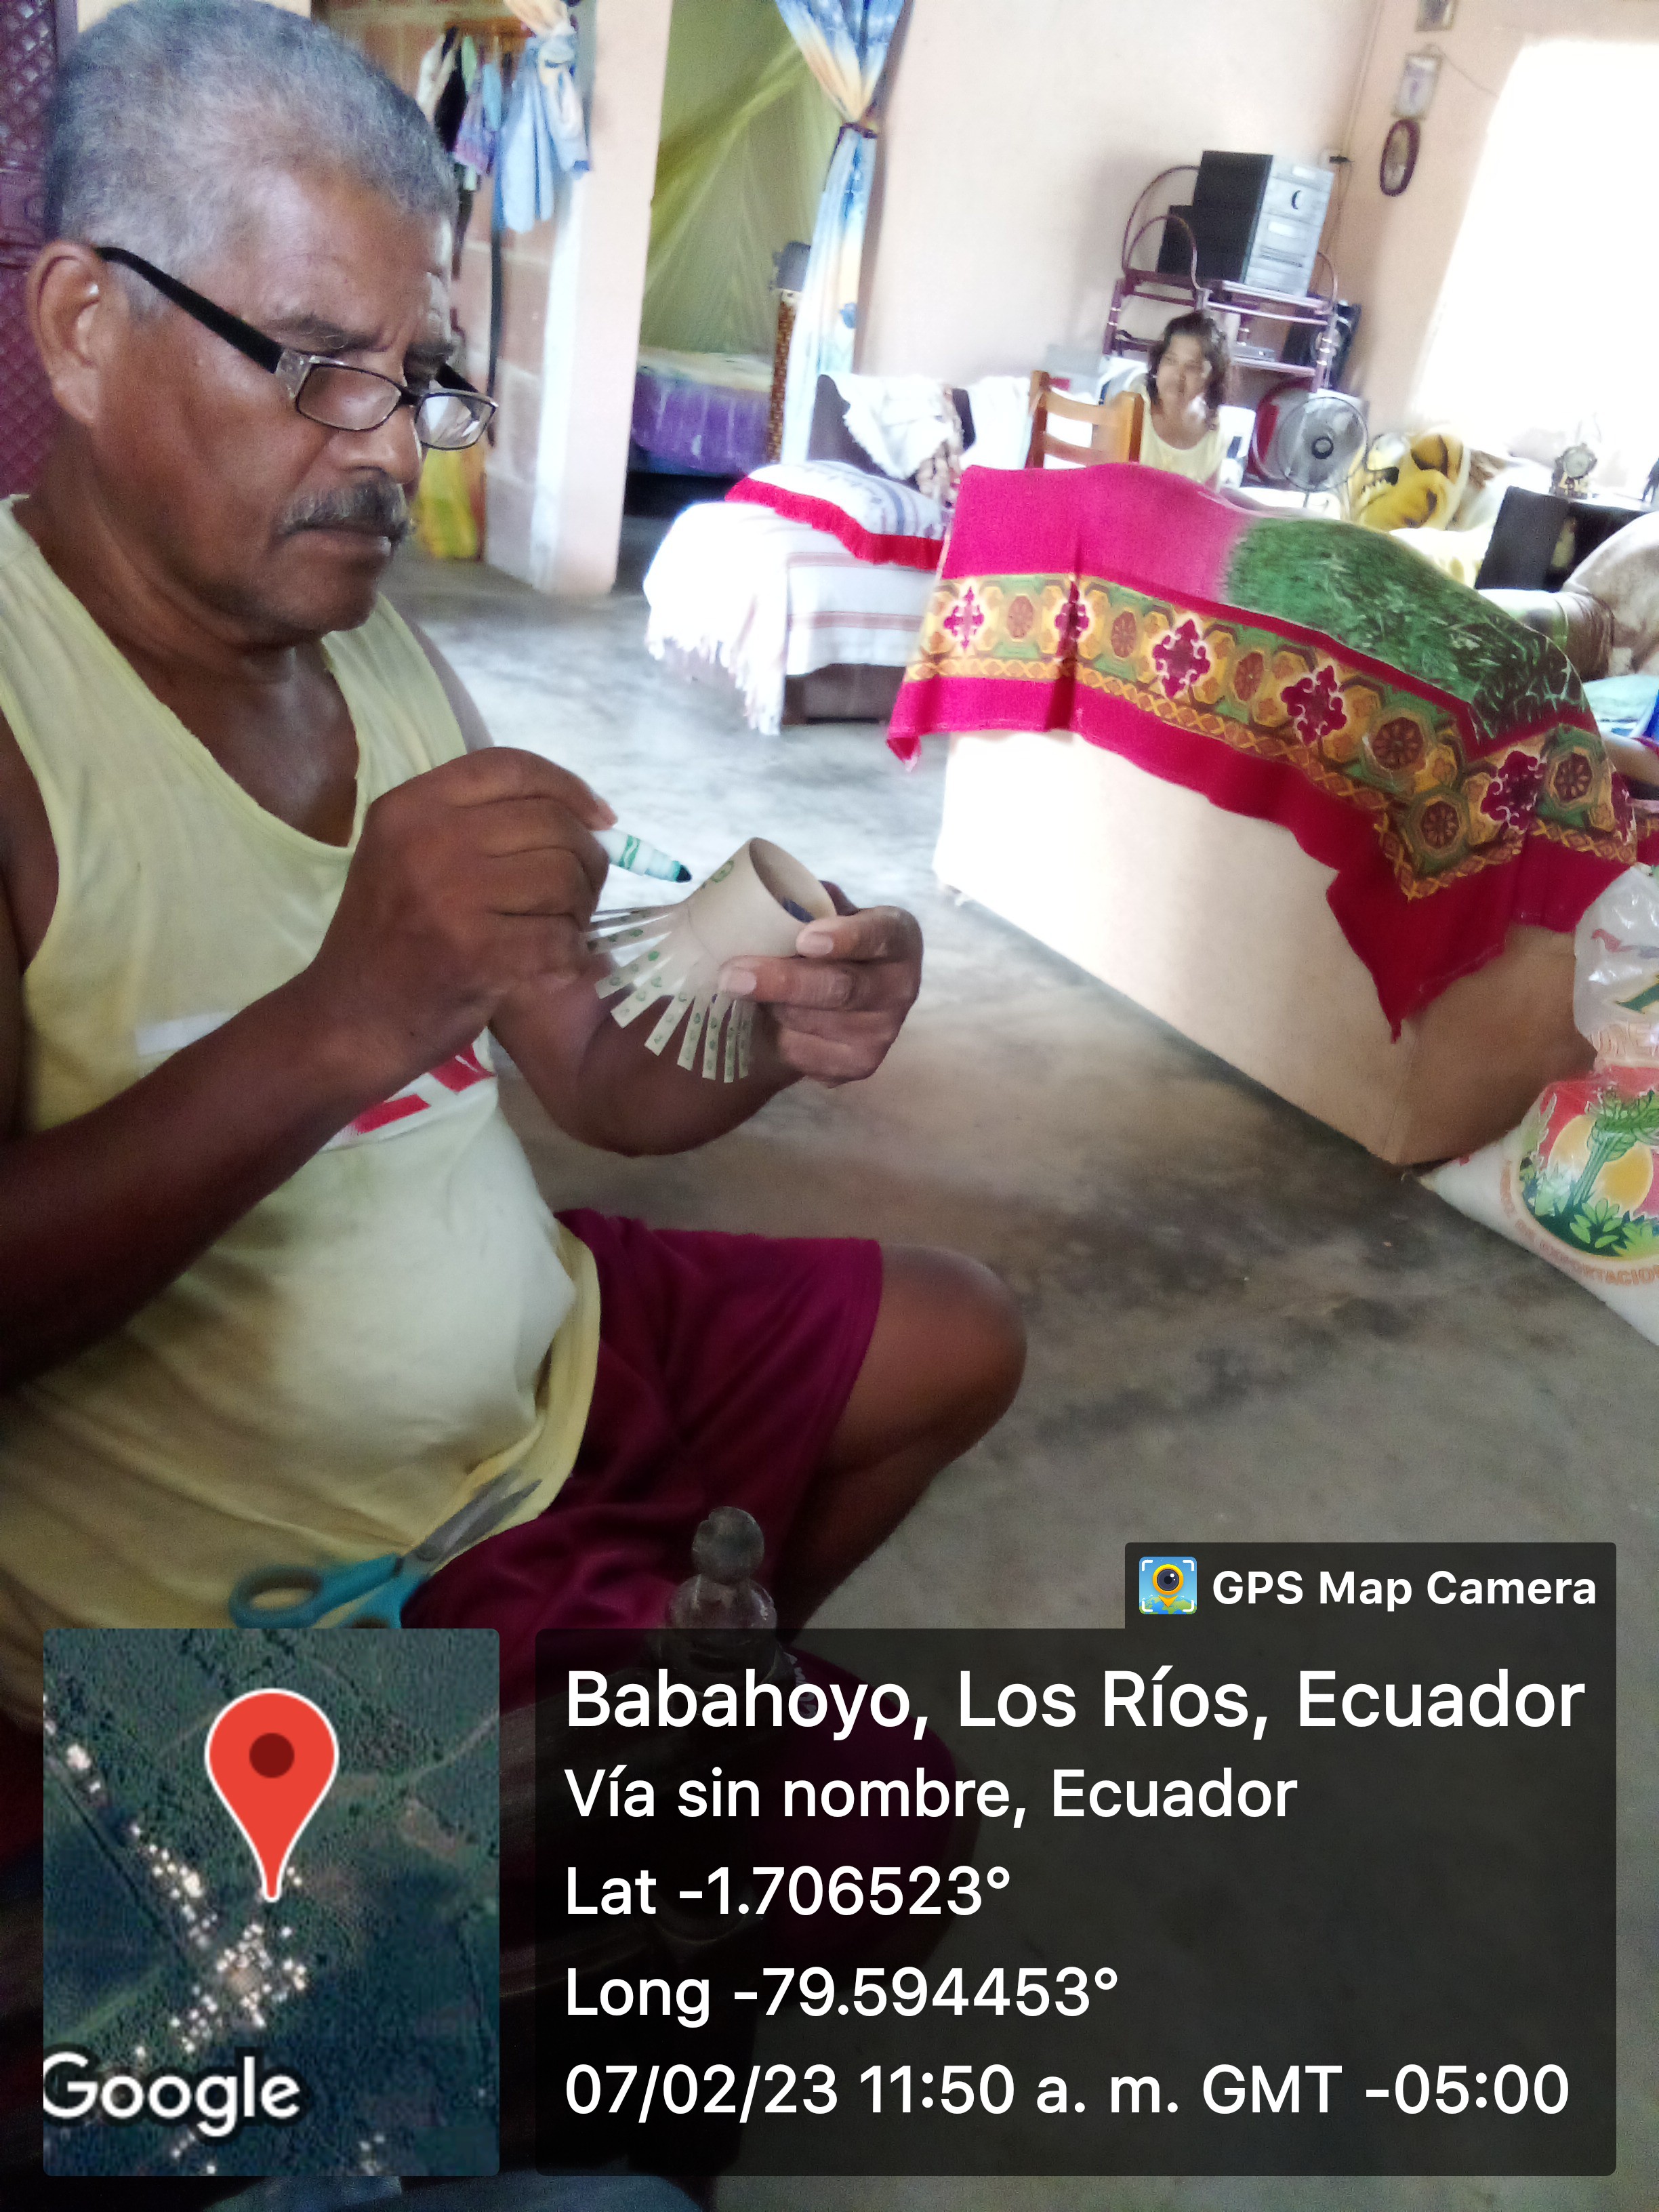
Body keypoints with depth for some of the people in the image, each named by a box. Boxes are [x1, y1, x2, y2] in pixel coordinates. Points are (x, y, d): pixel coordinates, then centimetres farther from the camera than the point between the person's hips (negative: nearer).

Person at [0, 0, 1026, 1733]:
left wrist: (774, 1037, -14)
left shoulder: (391, 660, 4)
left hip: (548, 1372, 8)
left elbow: (593, 1078, 4)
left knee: (957, 1341, 21)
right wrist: (344, 1020, -36)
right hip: (243, 1557, -7)